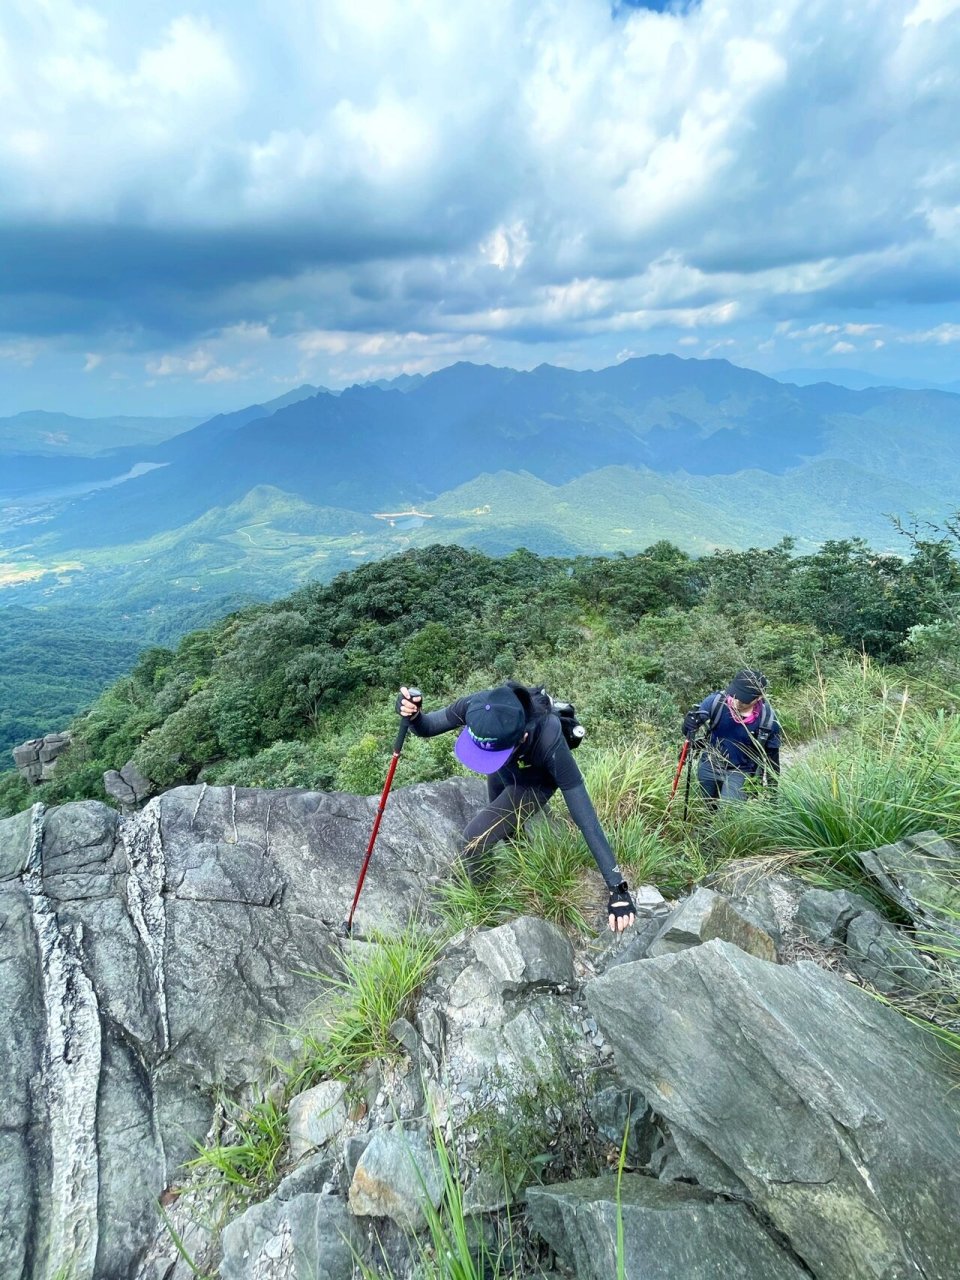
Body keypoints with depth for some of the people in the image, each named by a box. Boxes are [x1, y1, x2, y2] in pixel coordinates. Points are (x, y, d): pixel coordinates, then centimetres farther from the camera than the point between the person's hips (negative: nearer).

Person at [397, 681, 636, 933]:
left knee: (476, 836, -14)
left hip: (533, 783, -4)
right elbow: (426, 728, -18)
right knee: (504, 828, 28)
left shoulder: (548, 742, -45)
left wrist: (618, 888, -40)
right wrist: (413, 714, -42)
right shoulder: (475, 706, -37)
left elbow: (586, 818, -40)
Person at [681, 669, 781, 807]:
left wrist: (772, 788, 2)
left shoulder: (767, 719, -21)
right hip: (709, 765, 2)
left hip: (740, 772, -2)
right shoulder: (716, 700, -24)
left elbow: (771, 754, -5)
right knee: (710, 809, 21)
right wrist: (691, 722, -40)